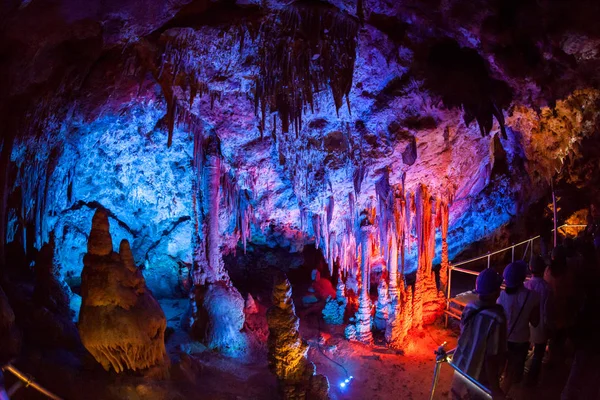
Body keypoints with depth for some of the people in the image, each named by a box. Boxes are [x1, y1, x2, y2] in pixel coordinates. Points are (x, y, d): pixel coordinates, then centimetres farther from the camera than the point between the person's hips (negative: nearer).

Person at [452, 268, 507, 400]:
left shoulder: (470, 307, -11)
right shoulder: (496, 319, -33)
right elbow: (492, 358, -30)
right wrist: (495, 389, -19)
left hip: (461, 365, 6)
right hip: (479, 375, -6)